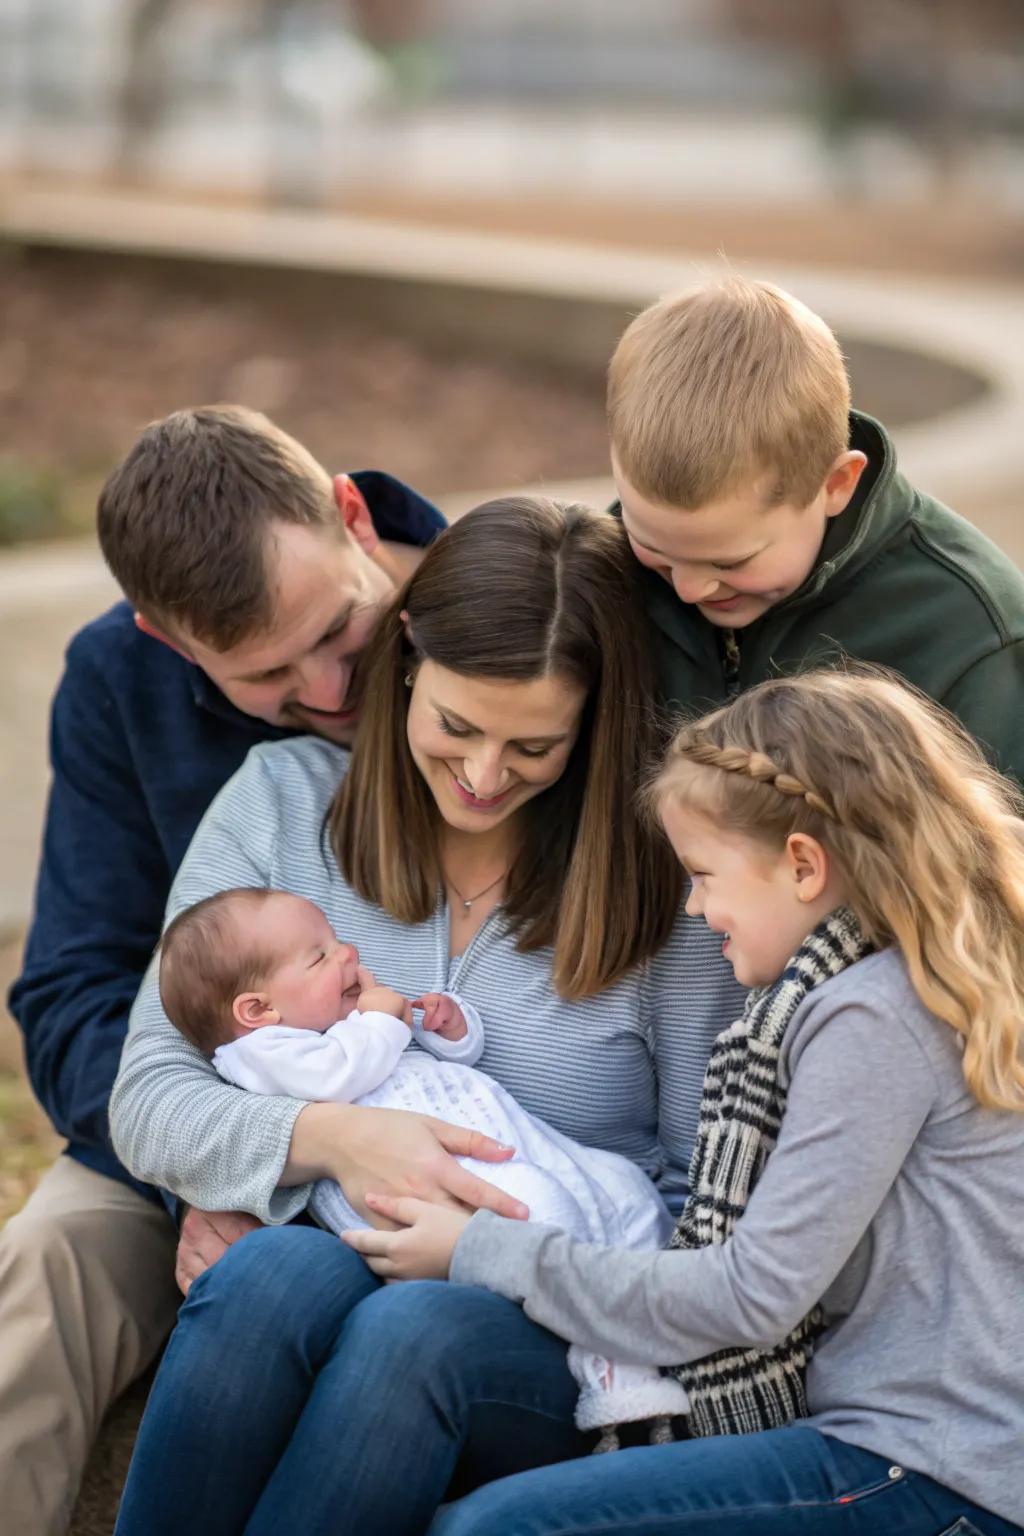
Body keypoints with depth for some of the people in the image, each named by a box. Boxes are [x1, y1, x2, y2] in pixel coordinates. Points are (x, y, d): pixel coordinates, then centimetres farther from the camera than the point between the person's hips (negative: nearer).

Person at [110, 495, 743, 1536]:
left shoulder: (662, 878, 0)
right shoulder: (284, 799, 5)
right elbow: (148, 1102, 2)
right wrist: (325, 1138, -18)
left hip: (557, 1351, -1)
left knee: (409, 1331, -36)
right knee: (274, 1270, -35)